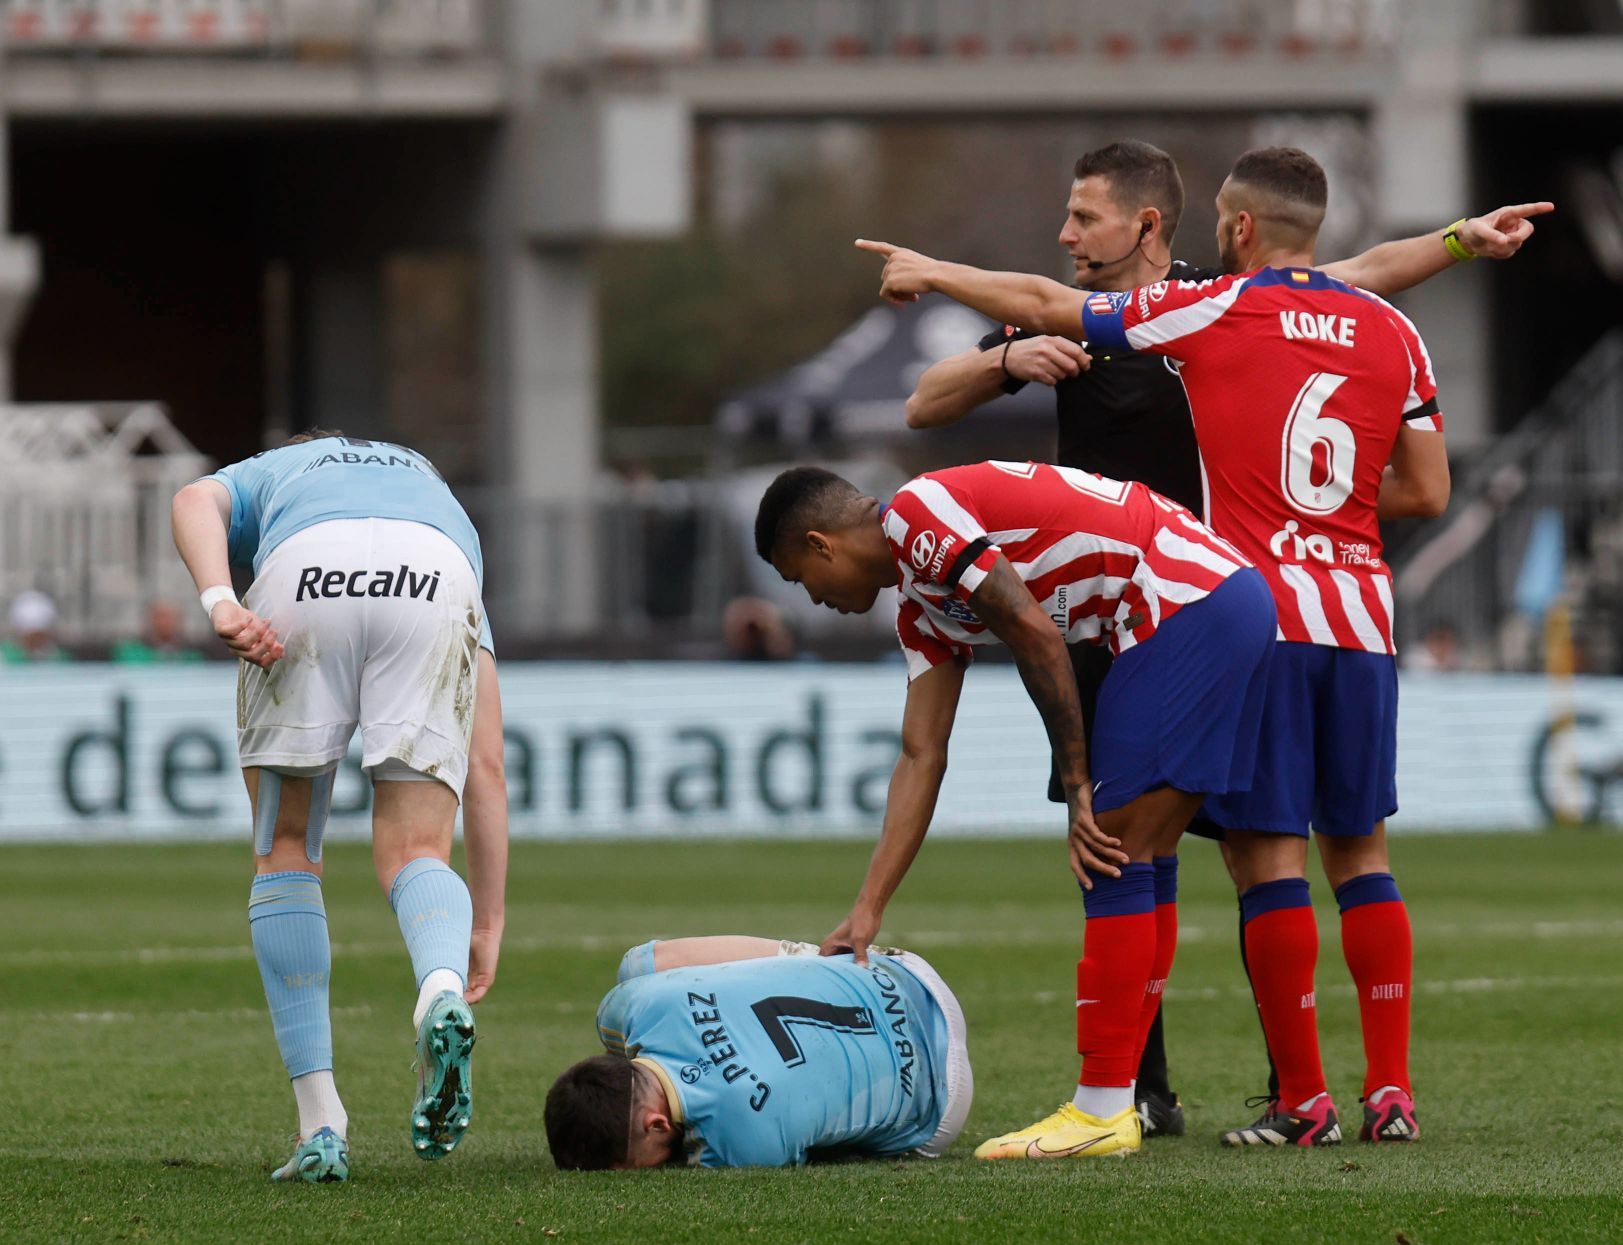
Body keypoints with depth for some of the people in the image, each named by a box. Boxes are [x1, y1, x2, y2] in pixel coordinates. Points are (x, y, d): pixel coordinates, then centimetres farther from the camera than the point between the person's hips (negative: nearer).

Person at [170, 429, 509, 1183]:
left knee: (285, 854, 16)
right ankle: (442, 994, -28)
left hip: (302, 578, -1)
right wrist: (486, 926, 39)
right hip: (435, 580, 1)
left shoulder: (260, 479, 41)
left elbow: (194, 504, 10)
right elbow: (486, 767, 38)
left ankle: (321, 1124, 11)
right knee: (413, 856, 8)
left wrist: (219, 605, -8)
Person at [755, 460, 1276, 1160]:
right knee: (1143, 864, 12)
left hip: (1189, 600, -10)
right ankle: (1114, 1097, 14)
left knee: (1115, 861, -7)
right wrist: (866, 914, 19)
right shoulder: (923, 612, 23)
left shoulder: (915, 516, -7)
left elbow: (1036, 634, -13)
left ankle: (1101, 1113, -6)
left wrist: (1078, 785, -6)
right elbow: (921, 759, 22)